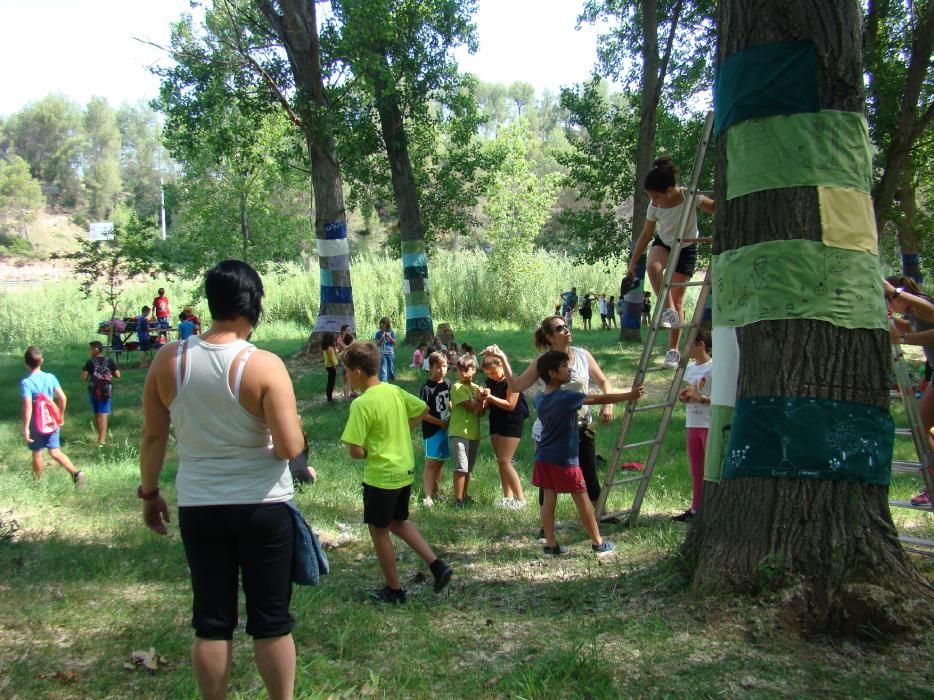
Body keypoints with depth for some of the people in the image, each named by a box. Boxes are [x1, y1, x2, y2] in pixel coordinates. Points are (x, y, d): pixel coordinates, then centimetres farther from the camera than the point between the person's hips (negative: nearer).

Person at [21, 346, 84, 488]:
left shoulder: (26, 382, -17)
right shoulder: (50, 377, -2)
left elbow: (28, 406, -23)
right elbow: (63, 398, 0)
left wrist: (25, 427, -19)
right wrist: (61, 417, 13)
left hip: (37, 423, -4)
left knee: (37, 453, 14)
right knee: (55, 452, 7)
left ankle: (37, 482, 30)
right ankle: (75, 473, -12)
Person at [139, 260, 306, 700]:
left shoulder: (169, 361, -4)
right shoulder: (264, 366, -16)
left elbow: (153, 437, 3)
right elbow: (290, 448, -19)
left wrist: (149, 493, 16)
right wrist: (294, 430, 4)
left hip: (198, 508, 3)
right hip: (262, 506, -3)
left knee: (211, 621, 13)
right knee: (270, 619, 10)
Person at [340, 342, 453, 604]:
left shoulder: (361, 404, -21)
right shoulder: (394, 391, 1)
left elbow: (355, 451, -22)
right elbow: (423, 409, 17)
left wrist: (368, 451, 0)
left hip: (381, 476, -8)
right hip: (406, 471, 8)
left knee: (378, 530, 11)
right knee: (399, 522, 24)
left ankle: (394, 590, 21)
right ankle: (437, 565, 15)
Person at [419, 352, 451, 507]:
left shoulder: (447, 383, 2)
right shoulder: (427, 388, -17)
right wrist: (441, 423, -13)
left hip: (445, 428, 6)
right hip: (432, 430, -6)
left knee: (440, 462, 14)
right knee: (431, 463, -3)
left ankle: (436, 493, 26)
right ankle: (427, 496, 1)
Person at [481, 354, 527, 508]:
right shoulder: (490, 382, 6)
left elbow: (510, 405, -19)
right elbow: (489, 405, 12)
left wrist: (491, 397, -24)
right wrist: (483, 399, -10)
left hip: (512, 423, -7)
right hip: (496, 422, 8)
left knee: (505, 461, -12)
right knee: (500, 461, 6)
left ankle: (521, 498, -7)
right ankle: (508, 496, 12)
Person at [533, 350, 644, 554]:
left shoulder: (539, 399, 3)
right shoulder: (567, 398, -18)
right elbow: (601, 399, -13)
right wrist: (630, 395, -6)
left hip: (544, 459, 6)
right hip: (565, 460, -6)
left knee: (548, 500, 8)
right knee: (583, 501, 5)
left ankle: (550, 544, 10)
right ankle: (598, 542, 16)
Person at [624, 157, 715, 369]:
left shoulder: (689, 197, -27)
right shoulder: (654, 206, -16)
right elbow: (646, 235, -5)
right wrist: (633, 263, -2)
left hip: (686, 249, -3)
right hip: (663, 243, 3)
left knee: (677, 299, -5)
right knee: (653, 266, -35)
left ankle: (673, 350, 2)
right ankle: (668, 310, -26)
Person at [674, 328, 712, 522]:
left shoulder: (713, 368, -11)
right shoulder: (690, 368, 13)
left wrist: (701, 398, -22)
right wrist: (684, 397, 1)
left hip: (710, 425, -8)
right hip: (693, 424, 8)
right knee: (696, 471, 13)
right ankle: (695, 509, 21)